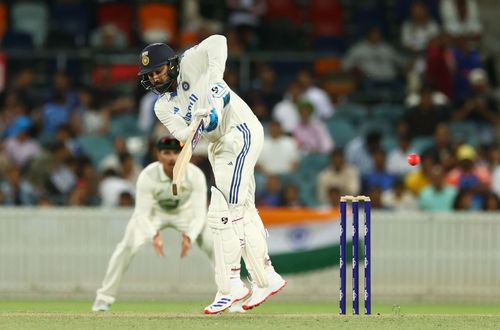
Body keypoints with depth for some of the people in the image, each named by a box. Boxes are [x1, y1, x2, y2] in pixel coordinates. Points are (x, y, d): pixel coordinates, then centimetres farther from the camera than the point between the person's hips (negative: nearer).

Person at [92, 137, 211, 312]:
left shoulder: (195, 175, -31)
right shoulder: (147, 176, -32)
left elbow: (199, 213, -31)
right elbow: (142, 214, -31)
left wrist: (189, 237, -50)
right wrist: (154, 236, -50)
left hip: (186, 211, 1)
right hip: (154, 211, -1)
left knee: (215, 246, -14)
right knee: (127, 247, -20)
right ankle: (104, 298, -8)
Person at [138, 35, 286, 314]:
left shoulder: (190, 64, -9)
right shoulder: (163, 107, 6)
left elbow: (218, 42, -25)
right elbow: (183, 136, -10)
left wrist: (214, 81, -32)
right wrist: (198, 123, -31)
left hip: (242, 131, -9)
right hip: (219, 145, 9)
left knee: (223, 210, -15)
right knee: (243, 212, 14)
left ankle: (231, 285, -15)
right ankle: (267, 278, 25)